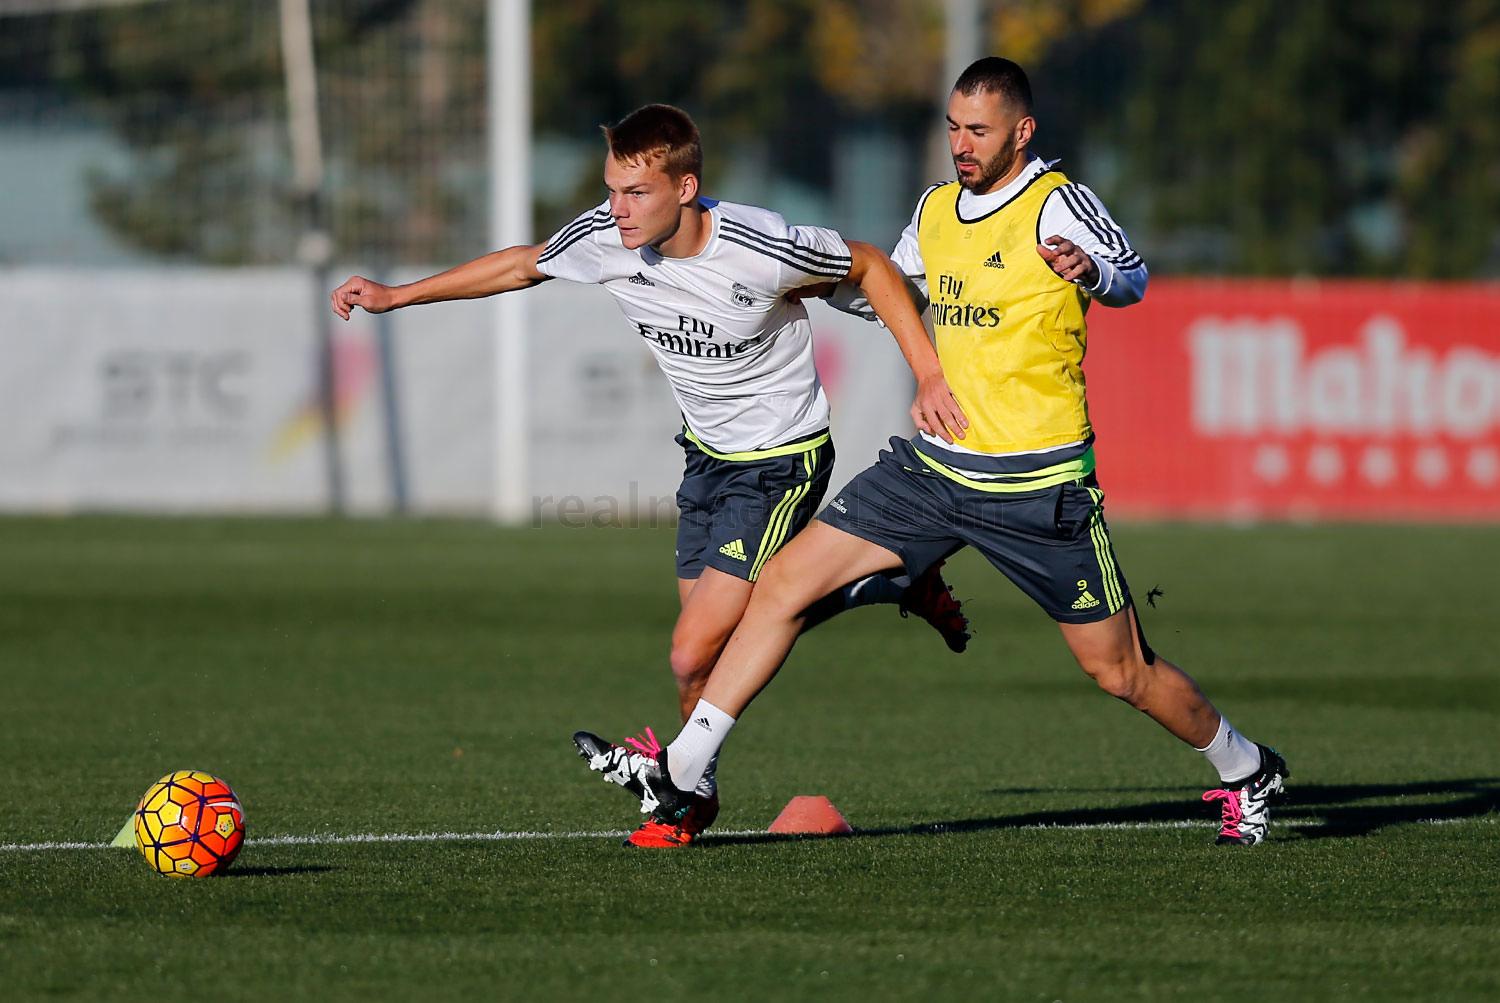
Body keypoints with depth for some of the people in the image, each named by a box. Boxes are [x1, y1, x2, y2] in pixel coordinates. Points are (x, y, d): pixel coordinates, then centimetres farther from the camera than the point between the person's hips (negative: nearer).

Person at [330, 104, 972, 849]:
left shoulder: (759, 250, -29)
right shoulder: (603, 240, -15)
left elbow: (870, 267, -11)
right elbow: (524, 264, 7)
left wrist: (929, 375, -14)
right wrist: (397, 295, 9)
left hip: (782, 459, -6)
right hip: (708, 452, 6)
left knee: (695, 657, -12)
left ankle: (692, 789, 16)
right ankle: (897, 587, 35)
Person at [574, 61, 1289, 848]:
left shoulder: (1056, 204, -11)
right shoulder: (936, 208, 10)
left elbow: (1131, 278, -30)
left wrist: (1090, 271, -50)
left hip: (1039, 487, -6)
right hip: (935, 466, 6)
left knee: (1122, 673, 1)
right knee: (782, 584, -4)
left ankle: (1246, 773, 27)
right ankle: (678, 774, -2)